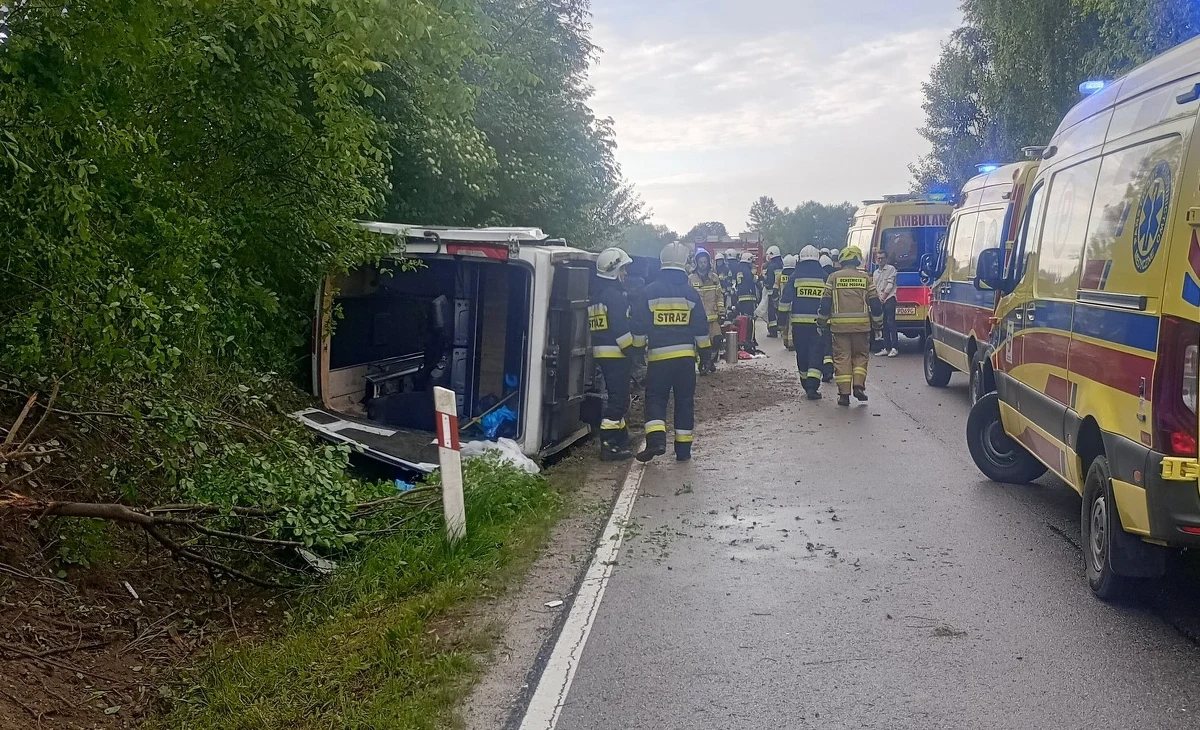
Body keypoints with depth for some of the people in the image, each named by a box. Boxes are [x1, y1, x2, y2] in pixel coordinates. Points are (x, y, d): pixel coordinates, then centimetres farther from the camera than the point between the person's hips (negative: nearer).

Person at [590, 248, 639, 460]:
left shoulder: (596, 294, 17)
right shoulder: (614, 294, -13)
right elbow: (621, 327, -20)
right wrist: (631, 350, -15)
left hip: (601, 352, 10)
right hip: (615, 353, -10)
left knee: (618, 398, 18)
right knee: (618, 400, -8)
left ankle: (620, 440, 26)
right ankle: (608, 446, -9)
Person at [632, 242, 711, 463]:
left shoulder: (649, 292, -3)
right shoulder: (691, 293, -1)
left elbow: (639, 324, -1)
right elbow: (701, 327, 3)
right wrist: (705, 350, 15)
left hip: (658, 355, -1)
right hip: (685, 355, 1)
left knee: (655, 397, 7)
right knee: (685, 401, 9)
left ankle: (656, 439, -14)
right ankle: (683, 450, 11)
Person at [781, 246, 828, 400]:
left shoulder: (795, 275, 2)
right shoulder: (824, 276, 3)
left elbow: (786, 298, 1)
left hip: (799, 322, 1)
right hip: (818, 323, -1)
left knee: (802, 354, 12)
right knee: (816, 353, 0)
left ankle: (806, 385, 21)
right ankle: (813, 386, -14)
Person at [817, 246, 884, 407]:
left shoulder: (833, 278, 2)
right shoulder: (865, 278, 5)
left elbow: (825, 302, 2)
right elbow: (875, 303, 6)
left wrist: (822, 322, 11)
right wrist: (878, 322, 15)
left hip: (839, 325, -1)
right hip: (861, 325, 1)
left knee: (842, 357, 3)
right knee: (861, 355, 15)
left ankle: (844, 393, 0)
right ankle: (858, 385, 0)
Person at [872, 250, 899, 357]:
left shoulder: (891, 269, 2)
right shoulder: (876, 272, 22)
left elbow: (890, 283, -6)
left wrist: (884, 295, -13)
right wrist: (877, 297, 2)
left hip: (889, 298, -7)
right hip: (879, 300, 7)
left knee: (890, 322, -13)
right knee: (883, 324, 5)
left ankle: (894, 348, -16)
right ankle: (885, 348, 7)